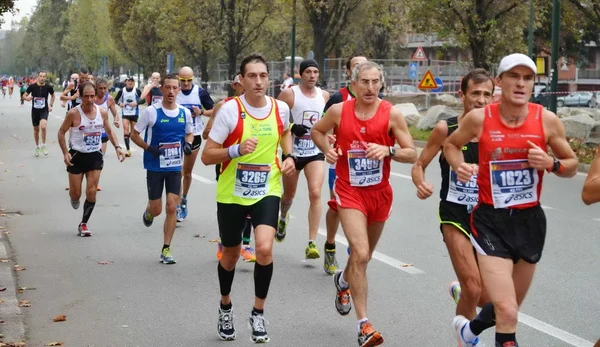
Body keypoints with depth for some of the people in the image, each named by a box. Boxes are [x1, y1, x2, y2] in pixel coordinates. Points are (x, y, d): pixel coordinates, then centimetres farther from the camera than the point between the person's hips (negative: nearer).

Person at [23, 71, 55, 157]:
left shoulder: (48, 87, -7)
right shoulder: (32, 86, -9)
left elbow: (53, 95, 14)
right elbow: (24, 95, 1)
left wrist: (51, 105, 3)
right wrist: (27, 98, -22)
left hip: (44, 110, -2)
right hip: (35, 110, 2)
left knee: (43, 126, -25)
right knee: (36, 129, 14)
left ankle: (43, 145, -6)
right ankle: (37, 146, 34)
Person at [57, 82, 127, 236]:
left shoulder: (102, 112, -2)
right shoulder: (73, 113, -13)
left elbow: (109, 131, 13)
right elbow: (61, 132, -4)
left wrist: (117, 147, -1)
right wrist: (65, 153, -15)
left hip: (95, 156, 2)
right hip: (77, 156, -2)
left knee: (91, 192, -5)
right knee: (75, 193, 4)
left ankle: (83, 224, 11)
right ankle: (74, 199, 44)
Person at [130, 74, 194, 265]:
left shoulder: (185, 113, 1)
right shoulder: (151, 111, -10)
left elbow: (189, 133, 19)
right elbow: (134, 134, -3)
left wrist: (188, 143, -4)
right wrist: (149, 148, -19)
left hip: (175, 167, 2)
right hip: (155, 167, -2)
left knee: (172, 208, -4)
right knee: (156, 210, 3)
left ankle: (166, 250, 5)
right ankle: (148, 212, 42)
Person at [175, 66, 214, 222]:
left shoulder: (200, 92, -6)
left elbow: (213, 111, 1)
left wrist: (201, 112, -16)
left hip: (194, 136, 1)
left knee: (188, 172, 15)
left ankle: (184, 199, 35)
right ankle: (178, 206, -7)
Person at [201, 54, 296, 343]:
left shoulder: (281, 108, -4)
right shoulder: (230, 110, -14)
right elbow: (206, 156, -13)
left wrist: (289, 156, 3)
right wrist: (236, 149, -28)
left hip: (267, 191, 1)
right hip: (231, 194, -1)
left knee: (264, 248, -21)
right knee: (231, 254, 14)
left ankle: (258, 313, 0)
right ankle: (225, 307, 42)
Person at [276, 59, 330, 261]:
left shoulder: (325, 96, 3)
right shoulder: (289, 94, -8)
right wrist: (291, 127, -22)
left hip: (315, 153, 1)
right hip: (293, 152, -1)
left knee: (315, 193, -17)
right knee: (289, 194, 16)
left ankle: (312, 243, -15)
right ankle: (283, 218, 53)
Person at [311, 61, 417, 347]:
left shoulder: (392, 114, -9)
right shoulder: (339, 111, -6)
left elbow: (412, 154, -8)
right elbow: (317, 131, 13)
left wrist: (387, 151, -26)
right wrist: (327, 150, -6)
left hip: (380, 192, 2)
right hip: (349, 191, -2)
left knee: (363, 254, 20)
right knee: (360, 253, -18)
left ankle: (343, 281, 56)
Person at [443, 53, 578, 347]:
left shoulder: (547, 120, -7)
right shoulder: (479, 118, -10)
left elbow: (572, 166, 5)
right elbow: (451, 144, 10)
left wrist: (551, 163, -17)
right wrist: (459, 166, -10)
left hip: (530, 221, 3)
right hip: (491, 221, -3)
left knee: (508, 308, 20)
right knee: (507, 314, -16)